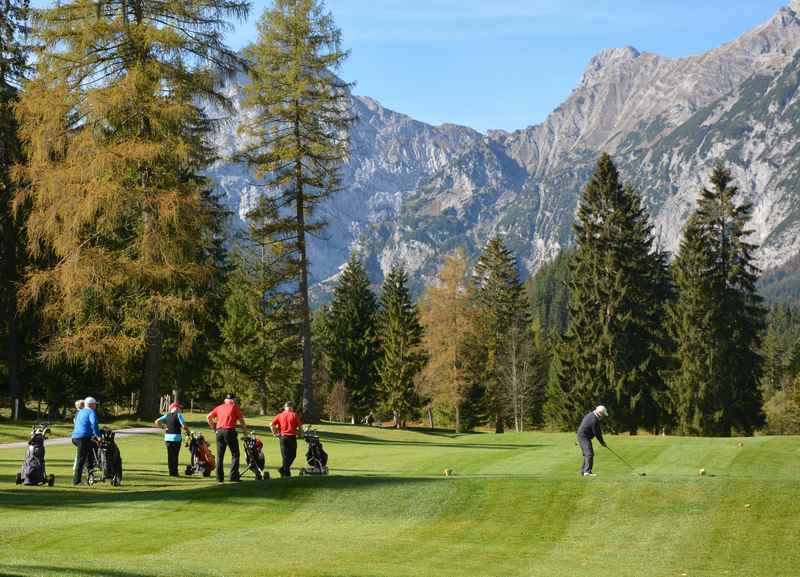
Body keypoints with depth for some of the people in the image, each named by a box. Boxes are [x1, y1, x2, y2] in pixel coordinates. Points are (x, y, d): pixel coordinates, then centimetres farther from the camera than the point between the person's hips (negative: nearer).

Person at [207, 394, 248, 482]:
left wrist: (213, 427, 18)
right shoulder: (234, 407, 5)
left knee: (220, 455, 10)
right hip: (229, 431, -5)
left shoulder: (219, 407, 17)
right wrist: (245, 431, 10)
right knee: (235, 454, 0)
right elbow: (241, 420, 1)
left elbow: (209, 417, 13)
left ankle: (219, 477, 8)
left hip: (219, 431, 5)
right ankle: (233, 476, -10)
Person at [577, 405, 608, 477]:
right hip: (584, 437, -11)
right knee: (589, 454, -18)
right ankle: (587, 471, -27)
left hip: (581, 435, 11)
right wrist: (602, 442, -3)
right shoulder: (594, 420, -23)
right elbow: (596, 433, -17)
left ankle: (583, 471, 23)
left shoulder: (591, 415, 10)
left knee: (587, 454, 18)